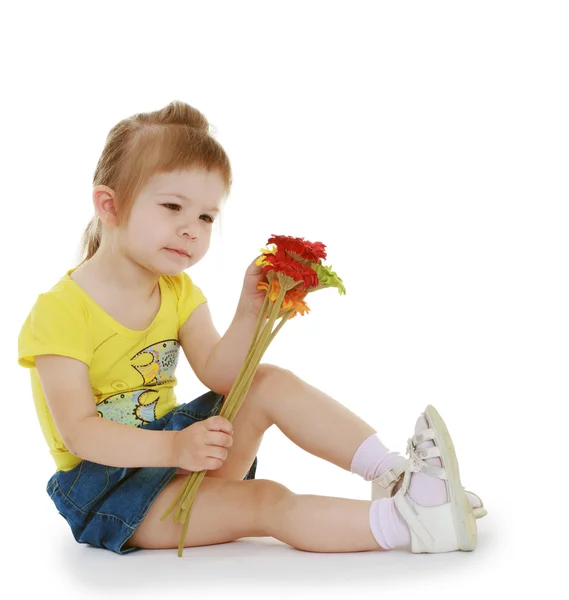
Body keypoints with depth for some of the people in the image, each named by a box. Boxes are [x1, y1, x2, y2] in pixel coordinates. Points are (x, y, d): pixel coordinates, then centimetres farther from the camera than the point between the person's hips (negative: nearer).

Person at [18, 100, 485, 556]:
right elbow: (78, 431, -25)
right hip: (105, 479, -7)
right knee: (263, 502, -26)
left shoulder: (178, 291, 4)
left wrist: (250, 311, -26)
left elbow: (218, 374, -9)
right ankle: (402, 523, -33)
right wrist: (174, 448, -39)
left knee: (270, 384, -13)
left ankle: (393, 473, -18)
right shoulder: (61, 311, -18)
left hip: (176, 438, 7)